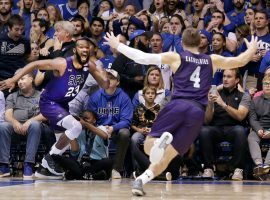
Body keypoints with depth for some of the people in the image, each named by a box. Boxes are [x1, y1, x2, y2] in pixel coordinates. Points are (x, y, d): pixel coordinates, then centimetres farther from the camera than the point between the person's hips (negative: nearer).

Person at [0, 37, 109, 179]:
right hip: (49, 103, -8)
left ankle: (46, 167, 32)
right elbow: (35, 64, -24)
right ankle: (49, 158, -9)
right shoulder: (62, 64, -25)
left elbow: (105, 85, -2)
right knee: (76, 127, -25)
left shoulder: (89, 66, -7)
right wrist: (14, 79, -31)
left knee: (66, 138, 17)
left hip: (63, 104, 8)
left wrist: (104, 77, -26)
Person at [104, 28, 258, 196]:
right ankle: (141, 180, -20)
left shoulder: (176, 57, 13)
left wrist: (117, 45, 17)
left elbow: (143, 58, 8)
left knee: (149, 147, 2)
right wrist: (252, 50, 53)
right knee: (167, 157, 6)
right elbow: (240, 61, 33)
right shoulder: (212, 60, 21)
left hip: (178, 105, -2)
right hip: (198, 112, 2)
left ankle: (163, 139, -33)